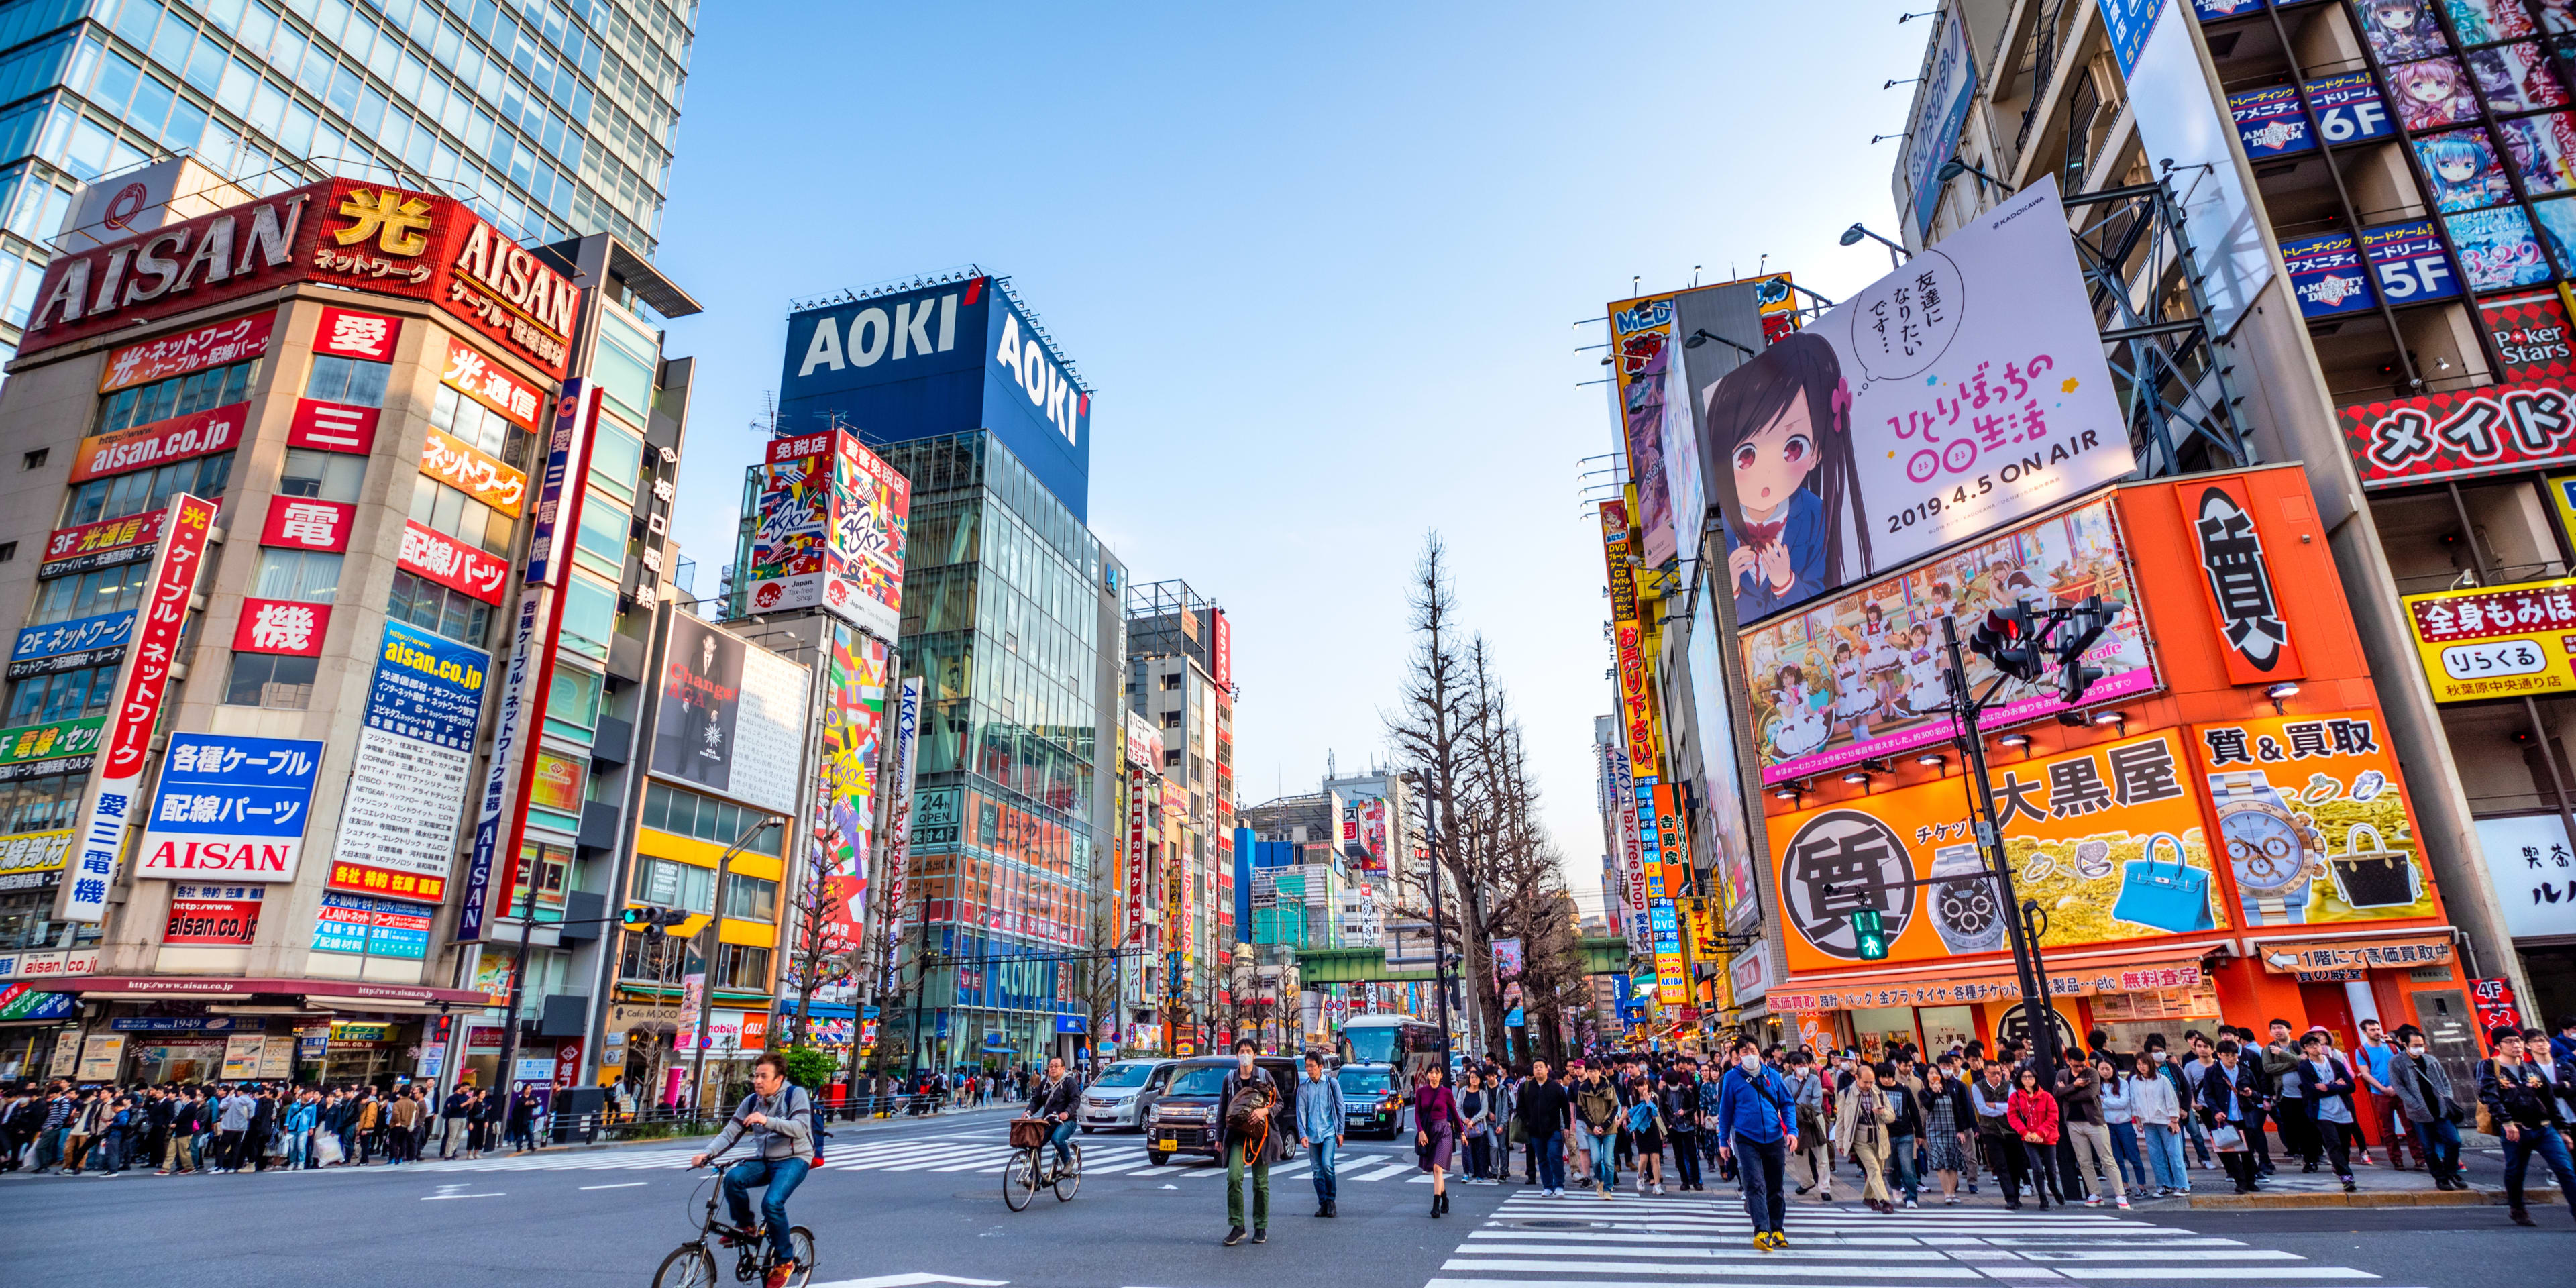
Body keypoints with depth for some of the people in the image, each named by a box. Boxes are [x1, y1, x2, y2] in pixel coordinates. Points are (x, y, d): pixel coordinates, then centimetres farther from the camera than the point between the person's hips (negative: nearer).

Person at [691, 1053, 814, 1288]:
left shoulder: (795, 1094, -13)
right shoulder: (751, 1102, 3)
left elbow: (800, 1128, -25)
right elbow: (729, 1133, -1)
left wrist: (768, 1121, -37)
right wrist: (708, 1153, -19)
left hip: (793, 1160, -5)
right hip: (764, 1161, 5)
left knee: (772, 1202, -29)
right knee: (733, 1178, -25)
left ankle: (785, 1260, -7)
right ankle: (745, 1226, 2)